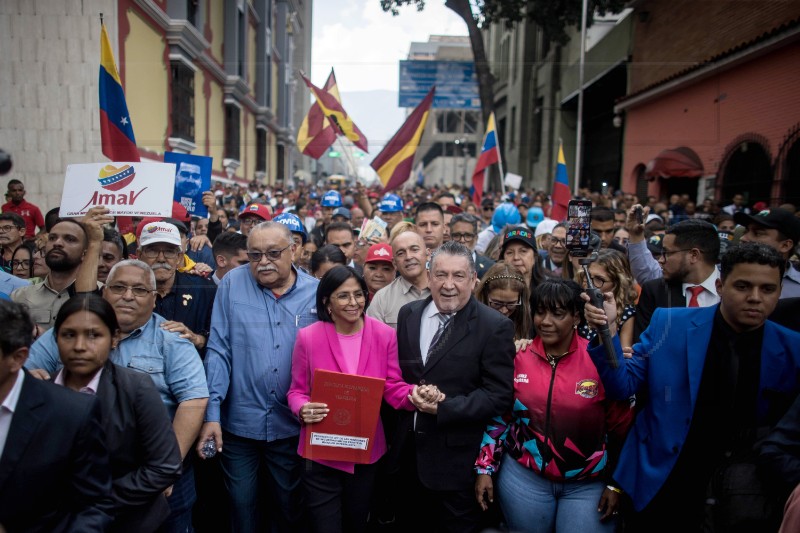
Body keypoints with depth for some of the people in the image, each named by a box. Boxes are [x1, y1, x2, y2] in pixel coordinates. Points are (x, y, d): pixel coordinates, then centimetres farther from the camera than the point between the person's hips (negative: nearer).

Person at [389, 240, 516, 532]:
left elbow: (500, 395, -15)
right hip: (407, 448, 5)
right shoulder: (409, 314, 3)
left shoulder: (495, 326, -13)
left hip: (456, 456, -5)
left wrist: (443, 408, -22)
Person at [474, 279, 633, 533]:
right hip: (523, 477, 2)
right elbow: (498, 417, 4)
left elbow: (621, 426, -3)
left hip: (589, 484, -2)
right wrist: (485, 469, 1)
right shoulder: (518, 358, -4)